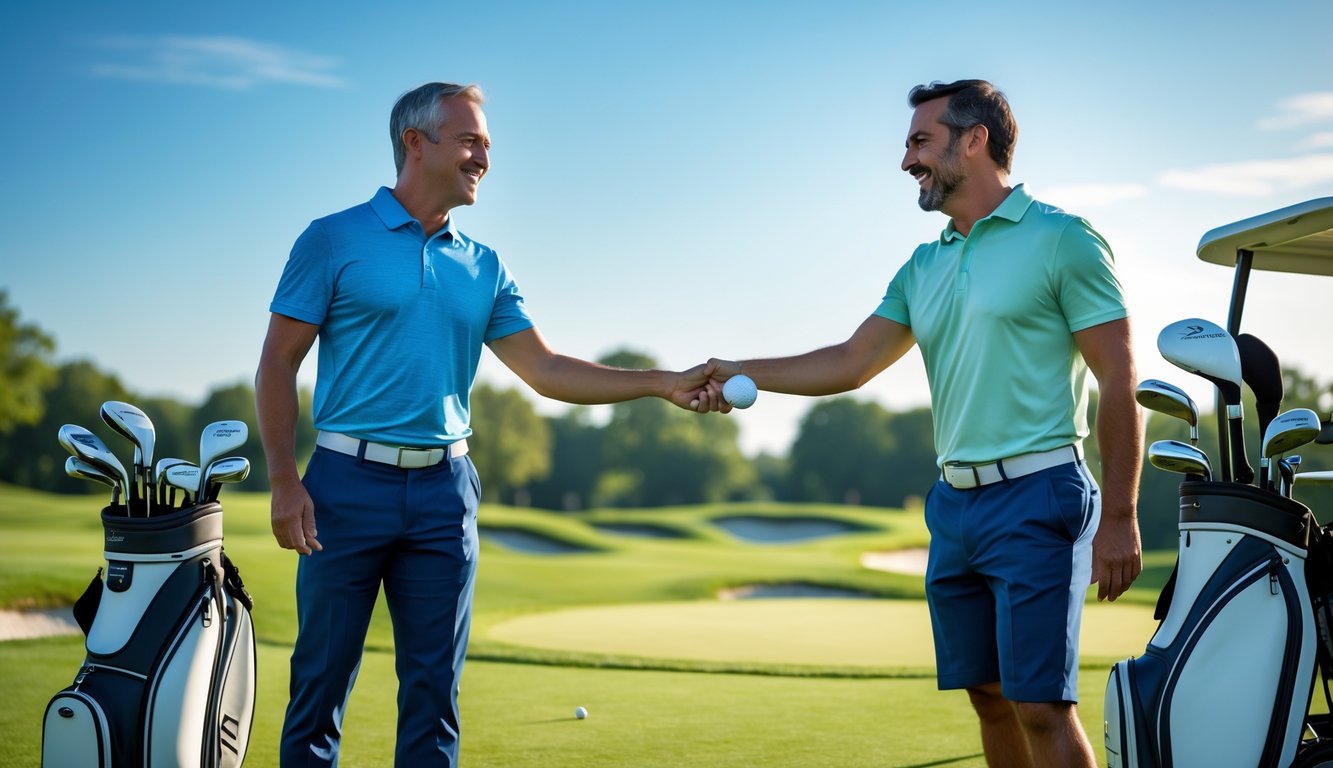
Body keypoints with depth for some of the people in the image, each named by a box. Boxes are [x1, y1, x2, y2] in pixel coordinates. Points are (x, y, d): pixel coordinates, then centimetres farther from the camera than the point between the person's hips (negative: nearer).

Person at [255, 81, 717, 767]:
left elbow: (546, 370, 10)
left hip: (444, 491, 4)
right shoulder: (334, 240, -1)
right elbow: (278, 363, -2)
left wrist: (661, 384, 1)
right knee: (321, 679, 1)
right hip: (349, 484, -4)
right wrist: (284, 483, -11)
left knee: (433, 686, 7)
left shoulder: (483, 267, 12)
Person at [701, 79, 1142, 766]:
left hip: (1036, 501, -7)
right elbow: (851, 363, 16)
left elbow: (1119, 381, -8)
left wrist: (1119, 519, -13)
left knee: (1040, 705, -11)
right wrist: (741, 373, 7)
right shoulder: (924, 267, 16)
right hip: (954, 504, 7)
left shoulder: (1062, 240, -5)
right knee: (988, 700, 10)